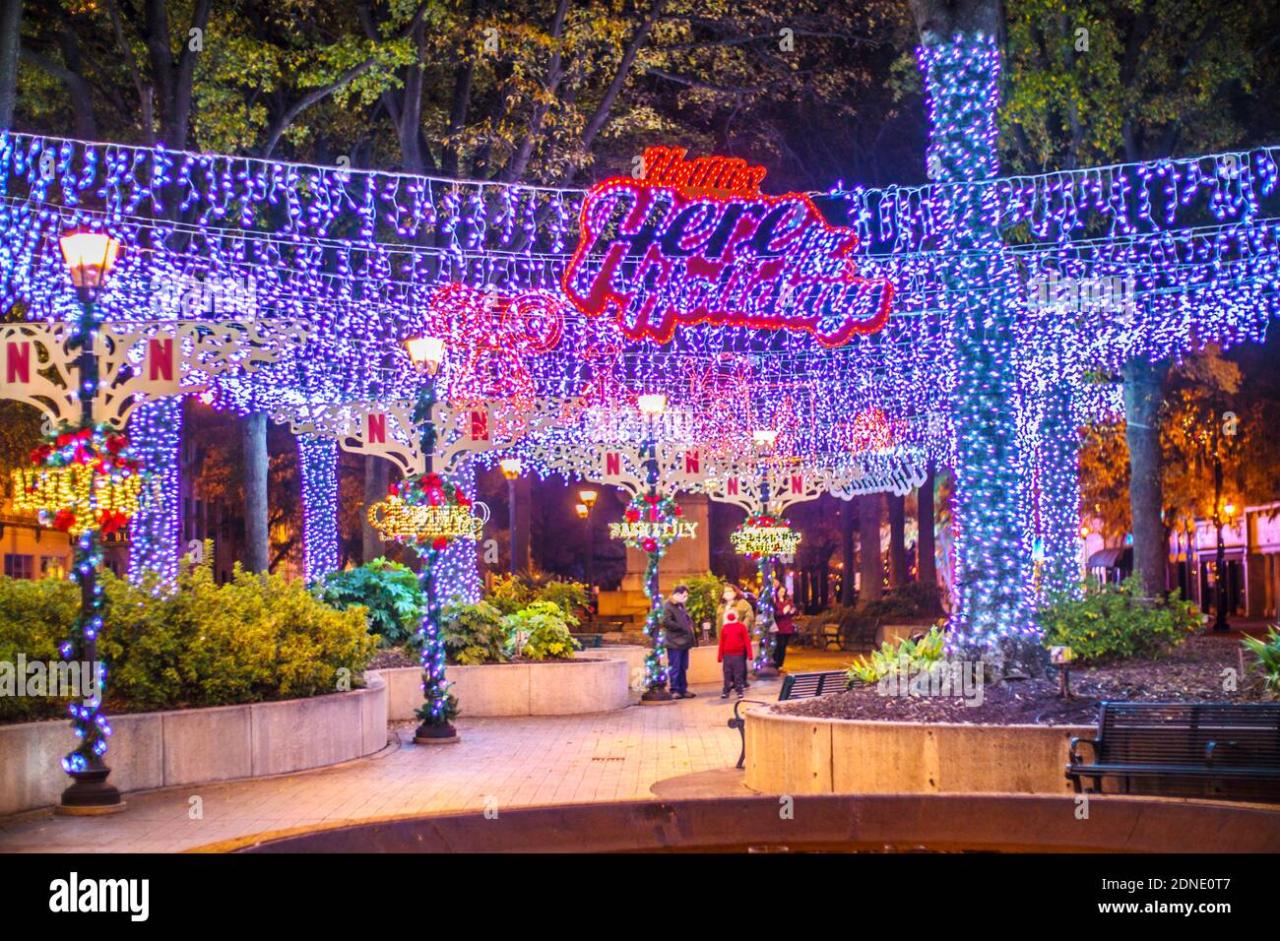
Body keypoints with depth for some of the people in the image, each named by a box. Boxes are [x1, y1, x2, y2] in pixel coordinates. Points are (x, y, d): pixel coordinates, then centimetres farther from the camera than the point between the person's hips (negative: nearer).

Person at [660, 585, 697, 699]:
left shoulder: (680, 606, 17)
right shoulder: (668, 606, -11)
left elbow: (687, 619, 29)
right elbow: (666, 622, -22)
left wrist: (690, 625, 7)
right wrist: (682, 627, -17)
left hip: (683, 641, 9)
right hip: (674, 642, -9)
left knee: (683, 667, 11)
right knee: (674, 667, -4)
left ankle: (683, 689, 17)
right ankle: (675, 690, 1)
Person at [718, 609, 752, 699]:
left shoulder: (741, 626, 1)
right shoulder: (724, 628, 7)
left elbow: (747, 640, -1)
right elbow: (721, 643, 9)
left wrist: (749, 654, -6)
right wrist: (720, 656, 8)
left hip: (739, 654, -2)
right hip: (727, 654, 2)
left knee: (738, 673, 1)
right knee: (727, 673, 6)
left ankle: (739, 691, 7)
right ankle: (726, 692, 11)